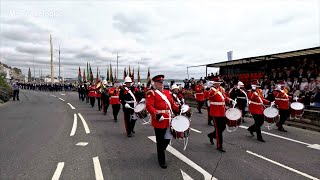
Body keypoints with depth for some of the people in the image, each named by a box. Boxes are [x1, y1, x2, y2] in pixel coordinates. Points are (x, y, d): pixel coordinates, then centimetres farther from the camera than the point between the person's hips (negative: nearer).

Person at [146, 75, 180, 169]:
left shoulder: (167, 92, 15)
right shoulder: (151, 93, -8)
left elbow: (172, 103, 18)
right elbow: (149, 106, -20)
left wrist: (179, 109, 2)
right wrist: (157, 114, -32)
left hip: (168, 121, 7)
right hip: (159, 121, -7)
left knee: (167, 139, 18)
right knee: (160, 142, 3)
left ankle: (160, 152, 44)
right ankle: (162, 160, 19)